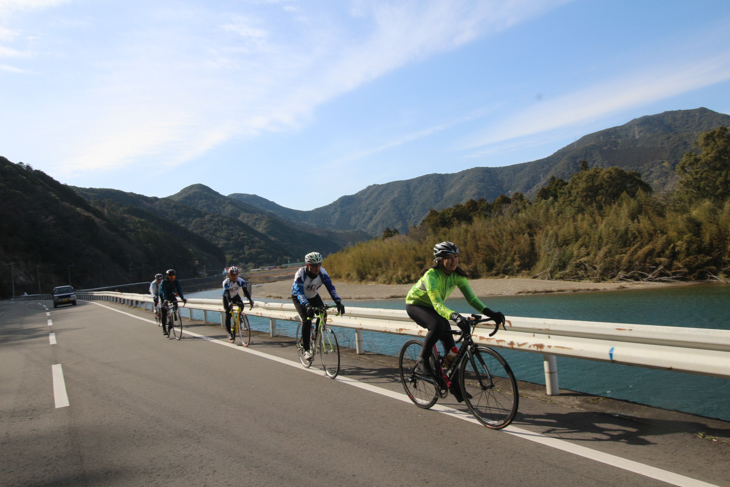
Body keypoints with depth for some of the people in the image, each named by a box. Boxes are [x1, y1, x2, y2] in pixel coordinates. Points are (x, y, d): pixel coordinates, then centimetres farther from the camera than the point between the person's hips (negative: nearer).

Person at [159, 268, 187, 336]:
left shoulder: (176, 282, -14)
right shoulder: (163, 282, -24)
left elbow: (179, 290, -22)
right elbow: (163, 292, -36)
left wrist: (183, 298, -37)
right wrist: (165, 300, -52)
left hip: (171, 295, 3)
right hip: (164, 297, -3)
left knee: (175, 302, -27)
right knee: (164, 312, -8)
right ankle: (164, 329, -1)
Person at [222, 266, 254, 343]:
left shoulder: (240, 281, -23)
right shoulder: (226, 282, -30)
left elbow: (245, 290, -30)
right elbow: (227, 293, -40)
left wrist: (250, 300, -44)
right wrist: (229, 302, -57)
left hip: (236, 296, 3)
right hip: (227, 298, -3)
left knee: (241, 305, -24)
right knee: (228, 314, -12)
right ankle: (229, 332, -3)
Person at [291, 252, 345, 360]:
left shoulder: (322, 272, -25)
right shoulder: (300, 274, -34)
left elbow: (331, 287, -32)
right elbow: (299, 292, -45)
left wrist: (338, 302, -47)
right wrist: (307, 306, -62)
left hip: (314, 296, 4)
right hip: (299, 298, -4)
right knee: (306, 320, -23)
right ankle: (306, 350, -12)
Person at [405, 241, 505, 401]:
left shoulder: (456, 275, -14)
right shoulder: (431, 275, -33)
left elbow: (471, 297, -18)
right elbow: (437, 304, -43)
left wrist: (489, 313, -32)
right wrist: (454, 316, -60)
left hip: (432, 308, 6)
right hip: (415, 305, -6)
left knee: (450, 346, -5)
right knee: (438, 325, -36)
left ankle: (455, 387, 10)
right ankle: (422, 361, -16)